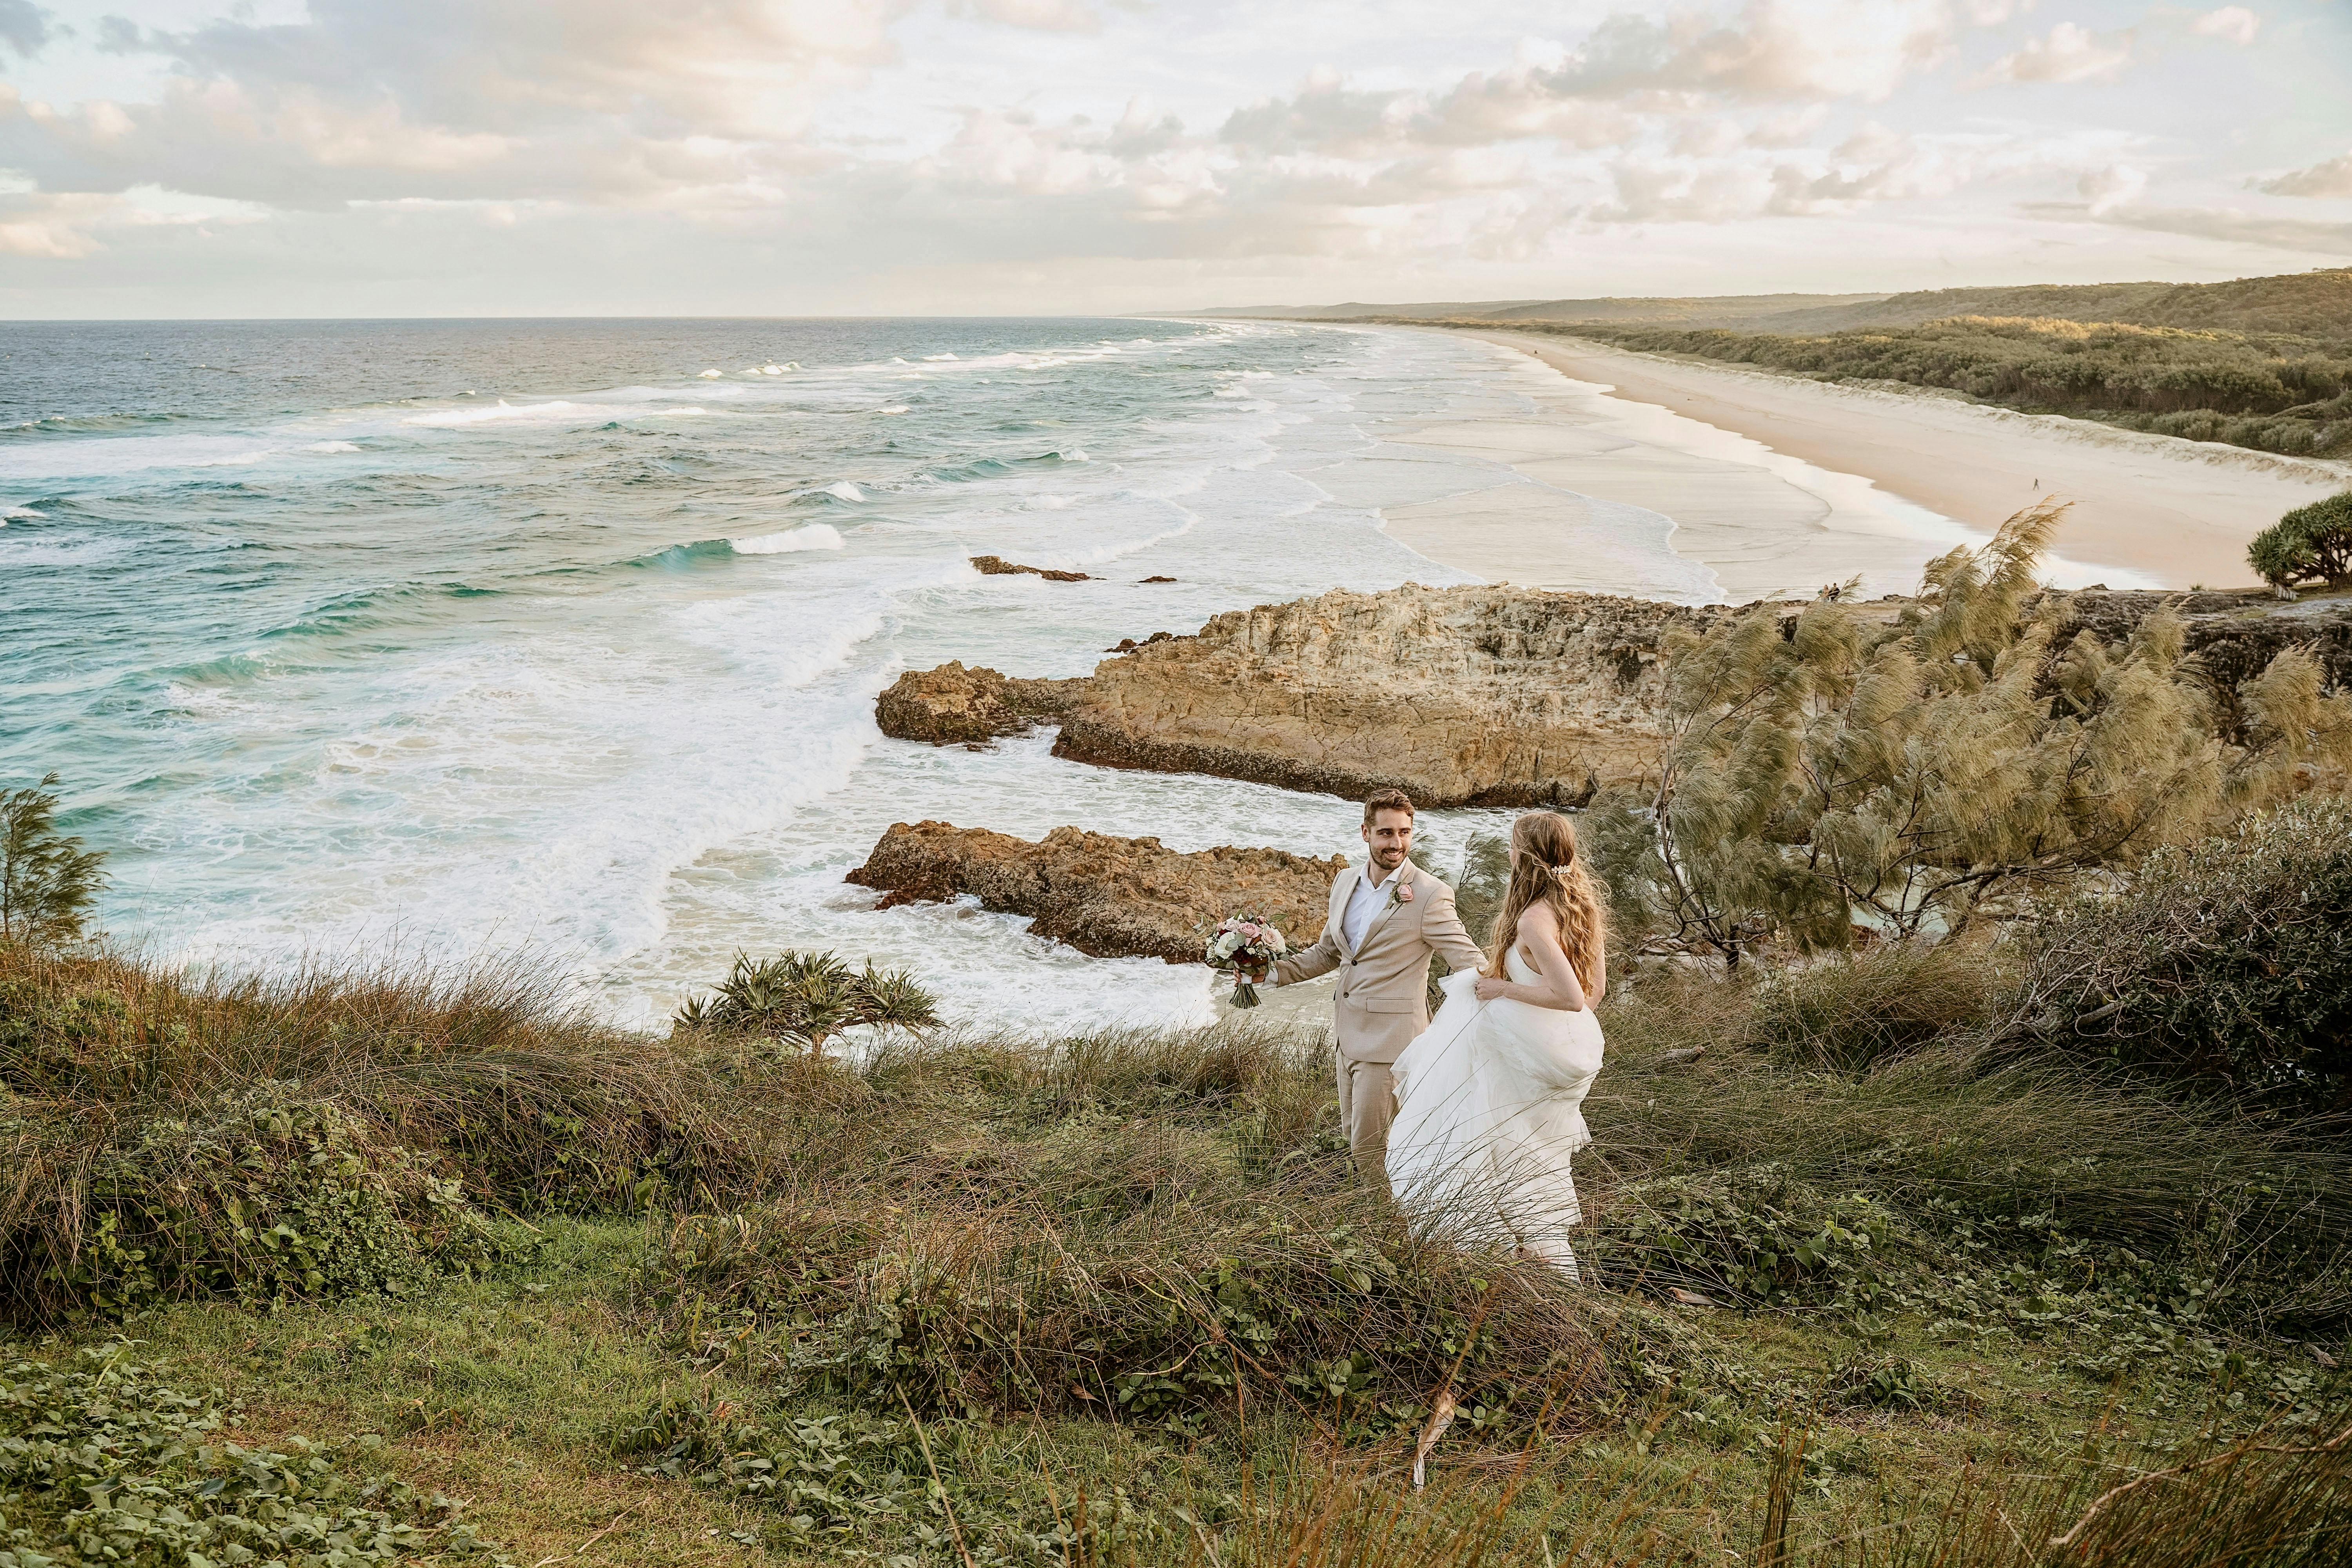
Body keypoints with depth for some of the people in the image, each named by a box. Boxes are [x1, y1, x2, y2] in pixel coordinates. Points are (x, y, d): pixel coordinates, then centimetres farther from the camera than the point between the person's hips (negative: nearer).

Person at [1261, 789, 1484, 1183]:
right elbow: (1327, 951, 18)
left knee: (1368, 1146, -1)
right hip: (1349, 1032, 7)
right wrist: (1274, 971, 7)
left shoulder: (1430, 895, -15)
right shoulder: (1346, 883, 6)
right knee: (1352, 1133, 19)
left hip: (1390, 1036, -7)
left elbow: (1471, 963, -16)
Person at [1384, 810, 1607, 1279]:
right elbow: (1595, 987, 11)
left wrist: (1506, 988, -20)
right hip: (1567, 1049, 9)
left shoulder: (1534, 920, -25)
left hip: (1527, 1061, -9)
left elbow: (1572, 997, -32)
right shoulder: (1584, 907, 2)